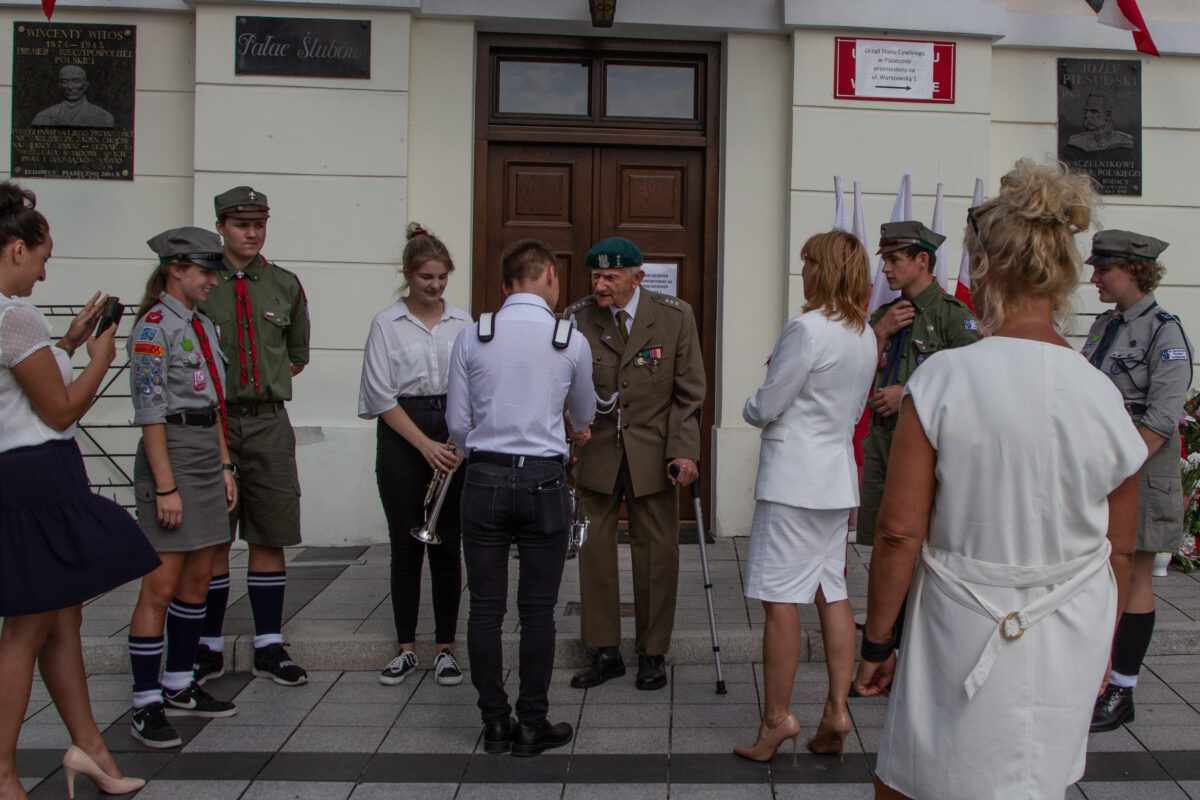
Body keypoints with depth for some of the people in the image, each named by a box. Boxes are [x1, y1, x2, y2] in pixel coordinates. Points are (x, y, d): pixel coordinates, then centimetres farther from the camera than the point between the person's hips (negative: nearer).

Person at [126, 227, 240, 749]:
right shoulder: (155, 327, -11)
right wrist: (166, 487, -19)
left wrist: (225, 466, 14)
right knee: (161, 585, -5)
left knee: (199, 578, 12)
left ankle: (180, 688, 23)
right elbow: (150, 412, -16)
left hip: (208, 453, 9)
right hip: (171, 453, -9)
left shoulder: (203, 325, 15)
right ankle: (146, 706, 2)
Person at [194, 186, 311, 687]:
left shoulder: (285, 286, 10)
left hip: (269, 423, 2)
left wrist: (270, 382, 8)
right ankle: (209, 648, 15)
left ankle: (269, 647, 15)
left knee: (269, 539, 5)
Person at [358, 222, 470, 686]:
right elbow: (381, 395, -4)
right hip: (402, 437, -1)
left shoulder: (462, 322, 8)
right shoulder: (387, 324, 1)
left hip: (455, 434, 2)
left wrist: (460, 441, -8)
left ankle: (446, 648, 11)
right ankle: (405, 648, 14)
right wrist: (425, 444, -10)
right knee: (406, 545, 3)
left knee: (447, 544, 3)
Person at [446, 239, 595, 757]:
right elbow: (584, 417, 16)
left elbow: (457, 422, 4)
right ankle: (532, 725, 13)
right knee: (537, 609, 6)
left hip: (484, 479, 2)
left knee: (486, 607, 8)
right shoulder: (571, 341, -1)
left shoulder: (472, 337, 1)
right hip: (543, 481, -1)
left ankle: (495, 724, 16)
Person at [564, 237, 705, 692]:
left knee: (656, 552, 5)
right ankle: (604, 653, 18)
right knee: (594, 549, 4)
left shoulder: (674, 317, -6)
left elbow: (688, 393, -2)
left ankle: (652, 654, 20)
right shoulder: (576, 319, -4)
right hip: (595, 450, 1)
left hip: (653, 452, -1)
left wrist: (683, 451, -10)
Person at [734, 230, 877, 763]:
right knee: (832, 594, 11)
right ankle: (836, 711, 15)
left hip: (793, 478, -8)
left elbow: (764, 408, -13)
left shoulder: (807, 329, -17)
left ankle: (777, 717, 4)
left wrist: (750, 409, 8)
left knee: (780, 599, -2)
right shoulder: (865, 336, 8)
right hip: (839, 477, 8)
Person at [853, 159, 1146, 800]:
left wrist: (876, 640, -1)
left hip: (961, 647, -4)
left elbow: (900, 531, -14)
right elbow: (1119, 553, 6)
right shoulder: (1104, 398, -3)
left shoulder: (943, 380, -14)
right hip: (1066, 659, 4)